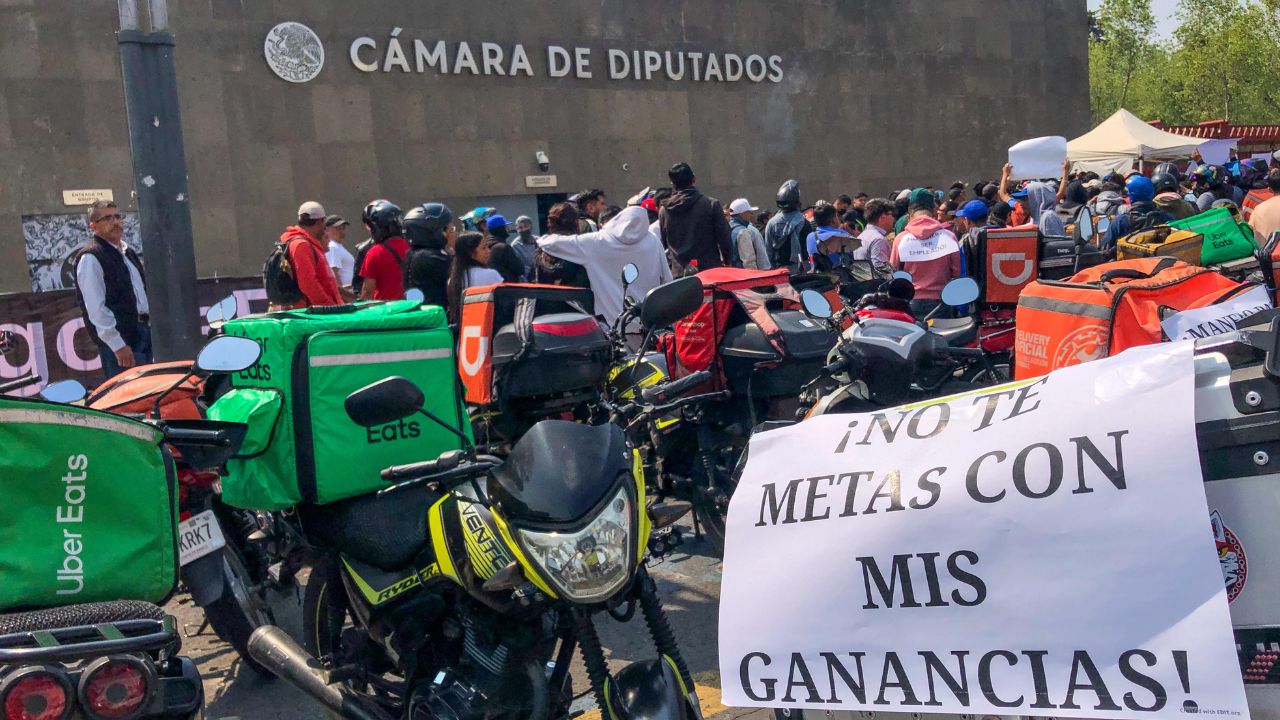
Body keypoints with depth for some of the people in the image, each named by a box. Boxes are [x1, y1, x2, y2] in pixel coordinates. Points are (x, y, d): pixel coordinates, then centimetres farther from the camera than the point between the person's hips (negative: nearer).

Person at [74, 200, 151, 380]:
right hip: (120, 339, -9)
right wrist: (118, 345, -21)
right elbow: (96, 308, -16)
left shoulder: (128, 252, 19)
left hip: (144, 330, 9)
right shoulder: (90, 258, -9)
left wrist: (152, 323, 18)